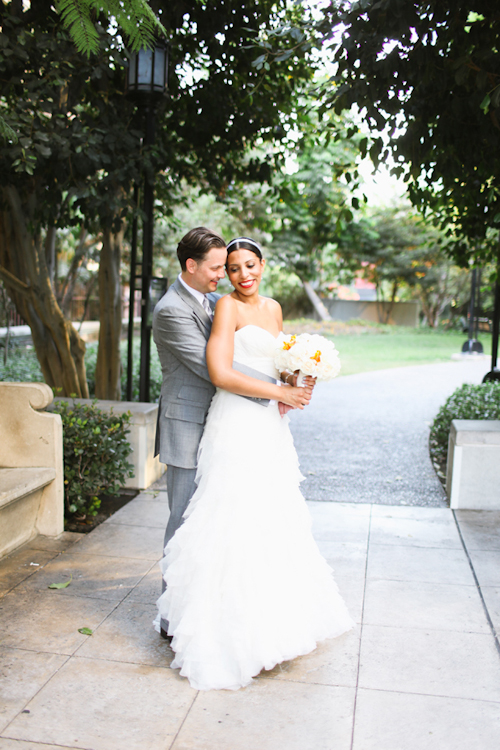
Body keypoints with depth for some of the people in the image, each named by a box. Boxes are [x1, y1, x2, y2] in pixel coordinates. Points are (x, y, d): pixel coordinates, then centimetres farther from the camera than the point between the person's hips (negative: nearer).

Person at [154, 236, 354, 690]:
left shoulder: (273, 308, 15)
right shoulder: (228, 306, -7)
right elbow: (220, 373, -18)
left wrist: (296, 385, 3)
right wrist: (279, 393, -14)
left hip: (270, 429, 8)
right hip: (237, 427, -7)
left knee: (273, 521, 14)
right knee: (236, 522, -4)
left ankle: (273, 617, 30)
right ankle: (233, 625, 10)